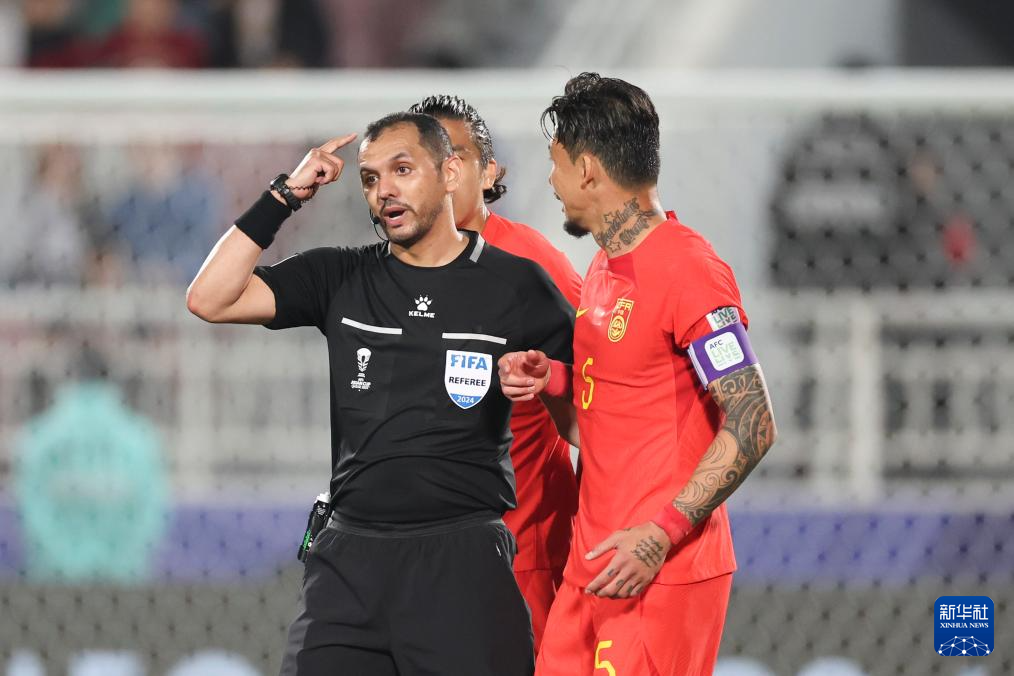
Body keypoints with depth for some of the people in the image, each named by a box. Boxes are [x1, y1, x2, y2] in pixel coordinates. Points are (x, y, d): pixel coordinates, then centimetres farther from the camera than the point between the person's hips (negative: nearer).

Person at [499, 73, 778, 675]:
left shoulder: (687, 270, -15)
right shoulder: (607, 266, 14)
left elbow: (752, 427, -18)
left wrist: (660, 536, -22)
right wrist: (552, 378, 6)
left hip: (660, 575, -9)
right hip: (593, 570, 9)